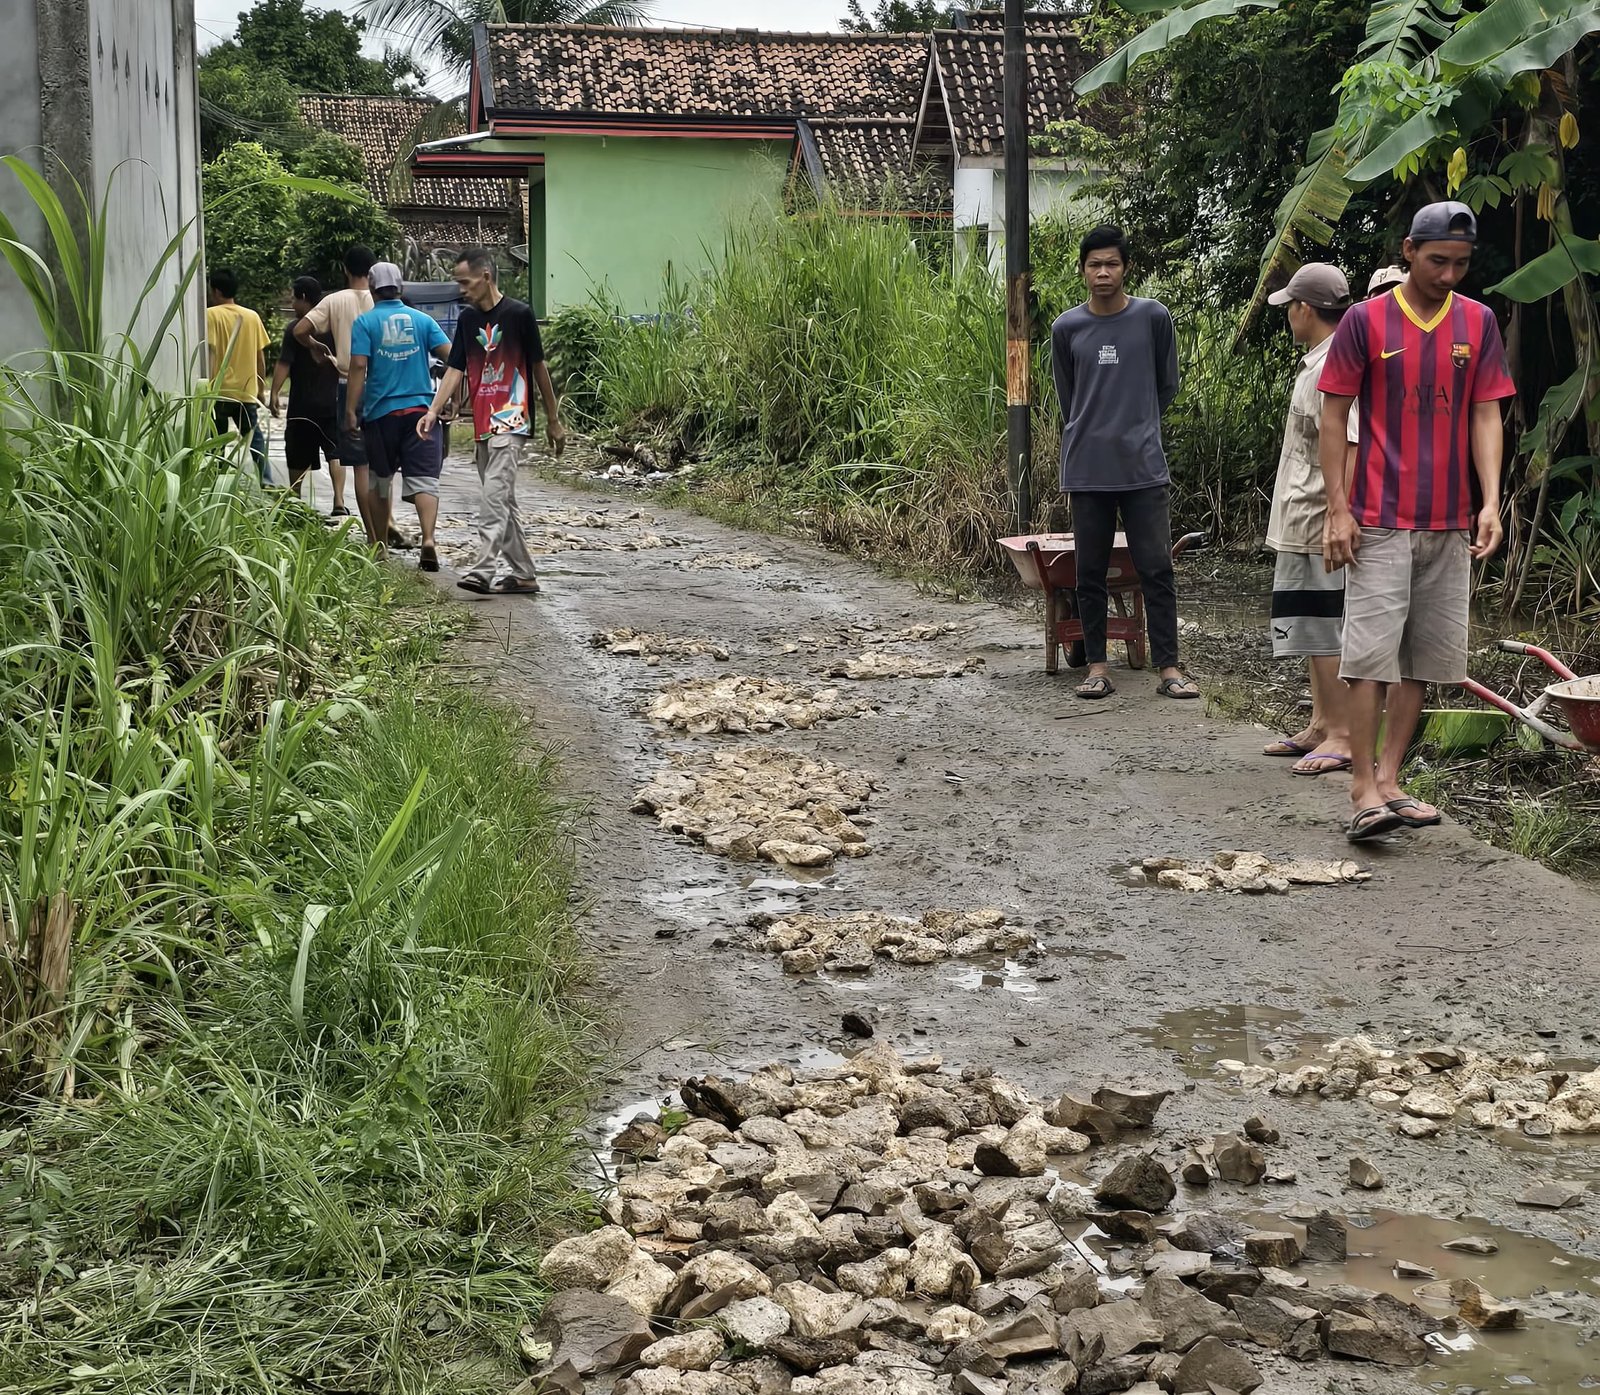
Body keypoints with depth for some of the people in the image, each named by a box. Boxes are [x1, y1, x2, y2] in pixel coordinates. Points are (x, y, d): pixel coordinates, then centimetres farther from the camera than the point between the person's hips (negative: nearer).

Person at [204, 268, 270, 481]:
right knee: (255, 438, 12)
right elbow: (260, 357, 9)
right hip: (247, 391, 4)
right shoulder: (252, 317, 5)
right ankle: (265, 482, 3)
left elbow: (208, 351, -13)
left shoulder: (211, 315, -7)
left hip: (219, 391, -3)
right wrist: (260, 387, 18)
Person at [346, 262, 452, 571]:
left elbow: (358, 366, -10)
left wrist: (350, 410, -8)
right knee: (424, 479, -6)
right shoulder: (422, 320, 6)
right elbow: (450, 355, -1)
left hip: (380, 412, -1)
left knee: (380, 481, 13)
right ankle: (428, 539, -27)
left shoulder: (365, 322, 0)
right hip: (421, 409, 1)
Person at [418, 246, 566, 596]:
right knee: (502, 500, 10)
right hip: (483, 423, 7)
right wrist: (433, 411, -6)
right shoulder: (467, 319, 10)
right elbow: (455, 369, 8)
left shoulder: (518, 314, -7)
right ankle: (522, 573, 17)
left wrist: (553, 421, 3)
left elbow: (538, 366, -1)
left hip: (511, 420, -7)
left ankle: (484, 568, -24)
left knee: (494, 494, -18)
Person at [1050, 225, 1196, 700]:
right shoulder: (1066, 329, 4)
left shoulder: (1153, 318, 0)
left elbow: (1167, 386, 12)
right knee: (1091, 572, 5)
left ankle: (1168, 667, 2)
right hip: (1087, 469, 1)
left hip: (1143, 468, -1)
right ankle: (1097, 666, 13)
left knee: (1157, 568, -2)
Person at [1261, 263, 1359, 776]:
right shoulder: (1316, 364, 16)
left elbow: (1344, 448, -24)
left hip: (1319, 524, -11)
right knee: (1313, 628, 16)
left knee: (1323, 628, -6)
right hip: (1303, 526, 11)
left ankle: (1342, 734, -2)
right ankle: (1321, 724, 25)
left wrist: (1336, 517, -27)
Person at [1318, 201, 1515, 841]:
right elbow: (1333, 415, -2)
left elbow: (1485, 416, 6)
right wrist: (1338, 508, -8)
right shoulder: (1366, 321, -3)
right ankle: (1364, 792, -8)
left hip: (1450, 524, 4)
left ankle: (1389, 779, 15)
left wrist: (1491, 502, -5)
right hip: (1380, 522, -4)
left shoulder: (1478, 322, 8)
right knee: (1372, 652, -9)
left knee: (1426, 655, 7)